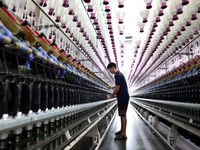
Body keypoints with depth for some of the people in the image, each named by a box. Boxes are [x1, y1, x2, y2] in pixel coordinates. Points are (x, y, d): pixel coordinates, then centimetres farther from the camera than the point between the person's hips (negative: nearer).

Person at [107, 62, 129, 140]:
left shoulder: (118, 75, -17)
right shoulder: (118, 74, 14)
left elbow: (117, 88, -18)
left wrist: (111, 96, -7)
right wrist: (112, 86, 22)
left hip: (123, 98, -10)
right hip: (122, 98, 10)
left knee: (123, 115, -6)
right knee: (122, 115, 16)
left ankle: (123, 134, 0)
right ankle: (122, 130, 27)